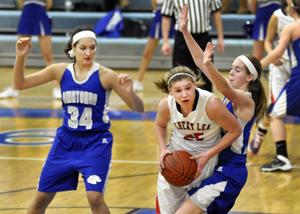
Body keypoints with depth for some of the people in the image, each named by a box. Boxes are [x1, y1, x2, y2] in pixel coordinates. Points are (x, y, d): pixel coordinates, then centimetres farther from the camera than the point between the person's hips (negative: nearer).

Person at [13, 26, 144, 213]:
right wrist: (21, 57, -15)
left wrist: (129, 91, -34)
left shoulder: (105, 76, -14)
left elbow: (138, 109, -13)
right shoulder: (61, 71, -4)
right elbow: (20, 84, 1)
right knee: (42, 198, 11)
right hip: (67, 141, 4)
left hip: (96, 142, -4)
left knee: (95, 197, -20)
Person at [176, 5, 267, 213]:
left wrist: (208, 65, -56)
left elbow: (224, 89, -38)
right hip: (219, 167, 10)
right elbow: (200, 62, 7)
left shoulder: (246, 100, -15)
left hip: (229, 174, -10)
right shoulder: (233, 93, 9)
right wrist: (185, 31, 0)